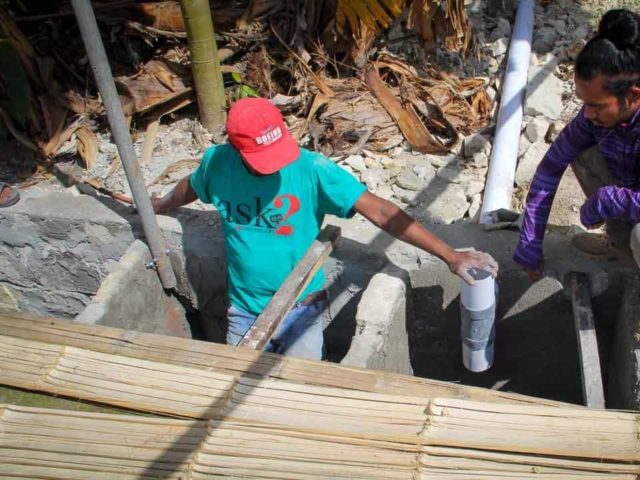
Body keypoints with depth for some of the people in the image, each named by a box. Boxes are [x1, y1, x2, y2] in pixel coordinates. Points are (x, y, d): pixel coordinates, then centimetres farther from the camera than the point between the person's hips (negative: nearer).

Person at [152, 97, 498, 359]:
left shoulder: (311, 169, -23)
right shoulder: (217, 162, -12)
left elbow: (380, 212, -26)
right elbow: (191, 186, 12)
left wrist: (449, 255, -30)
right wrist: (161, 206, 32)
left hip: (300, 310, -3)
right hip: (245, 311, 3)